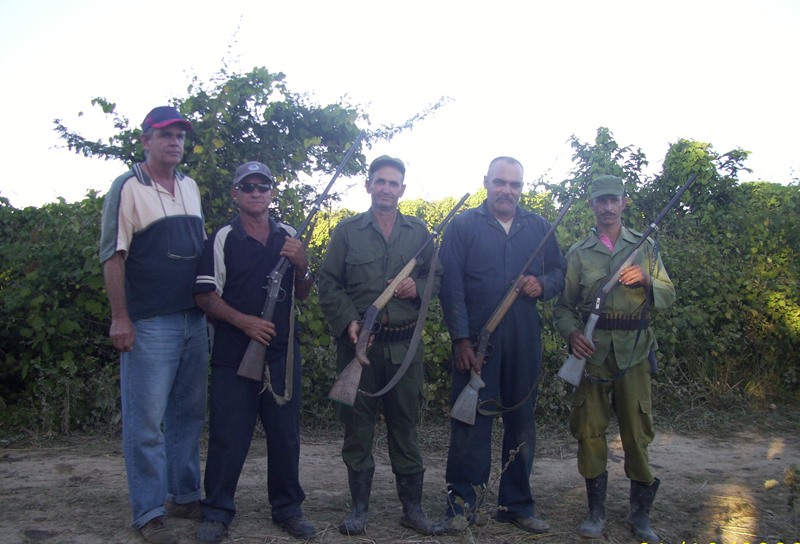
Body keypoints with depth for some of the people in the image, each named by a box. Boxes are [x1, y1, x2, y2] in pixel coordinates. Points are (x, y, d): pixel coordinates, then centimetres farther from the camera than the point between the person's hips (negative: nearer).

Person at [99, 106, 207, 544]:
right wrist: (120, 318, -14)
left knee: (189, 414, 14)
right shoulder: (128, 188, -5)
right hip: (148, 323, -7)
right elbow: (113, 256, -9)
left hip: (194, 319, 7)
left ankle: (185, 496, 27)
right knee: (146, 421, -1)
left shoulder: (190, 187, 14)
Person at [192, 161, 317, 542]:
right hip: (233, 353, -3)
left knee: (285, 432, 9)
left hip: (282, 351, 3)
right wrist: (245, 321, -17)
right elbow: (205, 296, -4)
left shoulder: (288, 237, 11)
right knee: (228, 435, 2)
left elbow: (302, 294, 15)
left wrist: (302, 265, -5)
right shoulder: (222, 239, 0)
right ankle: (217, 512, 18)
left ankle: (288, 507, 24)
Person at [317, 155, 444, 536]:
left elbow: (437, 276, 14)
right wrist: (348, 321, -12)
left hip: (405, 344, 1)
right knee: (357, 426, 6)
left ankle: (412, 507, 19)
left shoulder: (419, 232, 10)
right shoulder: (347, 231, 4)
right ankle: (359, 507, 19)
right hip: (358, 342, -1)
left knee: (406, 425, 8)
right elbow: (329, 283, 1)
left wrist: (418, 287, -8)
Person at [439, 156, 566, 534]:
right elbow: (451, 285, -4)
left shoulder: (539, 227, 11)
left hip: (524, 341, 4)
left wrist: (543, 284, -8)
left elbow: (559, 272, 16)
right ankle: (460, 505, 14)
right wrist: (461, 339, -11)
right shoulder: (463, 226, 2)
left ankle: (517, 504, 24)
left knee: (522, 422, 10)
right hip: (475, 339, -3)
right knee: (470, 424, 1)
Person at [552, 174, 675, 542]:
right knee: (590, 430, 2)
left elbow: (668, 296, 7)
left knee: (637, 431, 3)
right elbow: (563, 305, 7)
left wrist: (646, 280, -13)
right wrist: (572, 334, -13)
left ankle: (640, 513, 18)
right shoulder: (578, 253, 8)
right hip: (592, 351, 0)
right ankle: (596, 511, 15)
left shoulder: (644, 246, 10)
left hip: (633, 351, 0)